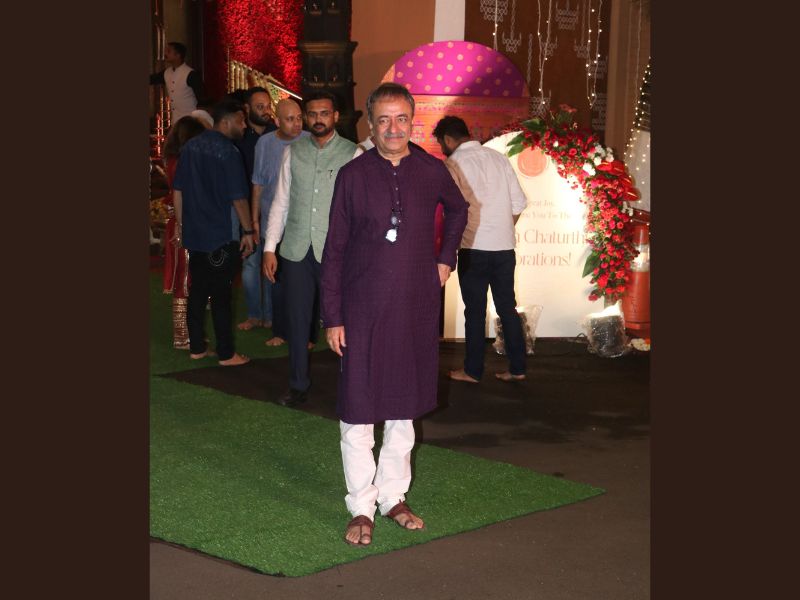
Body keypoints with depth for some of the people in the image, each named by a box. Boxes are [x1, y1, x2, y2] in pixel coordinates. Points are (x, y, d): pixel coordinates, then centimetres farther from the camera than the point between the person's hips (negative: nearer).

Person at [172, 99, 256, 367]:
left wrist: (180, 223, 18)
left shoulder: (191, 146, 5)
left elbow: (178, 190, 9)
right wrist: (248, 231, -5)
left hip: (194, 234, 6)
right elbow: (238, 198, -14)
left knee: (197, 292, 13)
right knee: (221, 296, 0)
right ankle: (226, 354, 6)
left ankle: (197, 348, 19)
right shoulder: (228, 151, -15)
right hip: (222, 237, -6)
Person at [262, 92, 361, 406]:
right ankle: (298, 386, 24)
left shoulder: (352, 154, -1)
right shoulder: (293, 152, 8)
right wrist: (269, 247, 5)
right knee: (297, 319, 10)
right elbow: (280, 202, 10)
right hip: (296, 249, 3)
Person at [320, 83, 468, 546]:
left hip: (416, 306, 3)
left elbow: (458, 210, 24)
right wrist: (332, 317, -5)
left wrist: (446, 258, 12)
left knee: (405, 408, 13)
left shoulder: (432, 171, 1)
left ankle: (394, 496, 27)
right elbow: (334, 250, -2)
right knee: (358, 410, 0)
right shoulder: (353, 175, -4)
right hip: (363, 308, -2)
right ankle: (362, 508, 13)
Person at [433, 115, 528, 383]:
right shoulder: (499, 158, 8)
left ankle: (473, 370, 14)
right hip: (505, 247, 5)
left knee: (475, 310, 5)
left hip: (474, 248, -5)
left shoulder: (453, 163, -7)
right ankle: (517, 368, 17)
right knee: (507, 307, 12)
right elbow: (519, 203, 7)